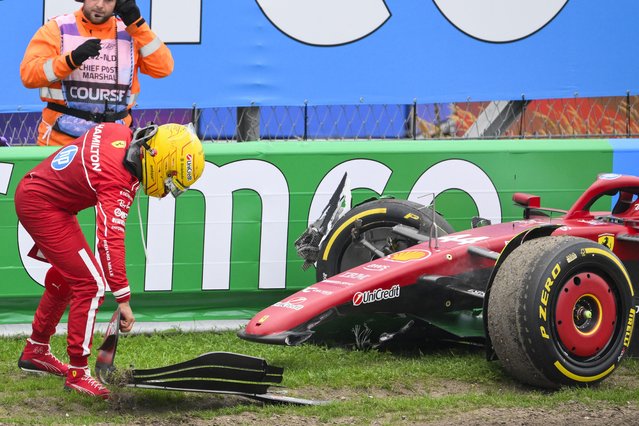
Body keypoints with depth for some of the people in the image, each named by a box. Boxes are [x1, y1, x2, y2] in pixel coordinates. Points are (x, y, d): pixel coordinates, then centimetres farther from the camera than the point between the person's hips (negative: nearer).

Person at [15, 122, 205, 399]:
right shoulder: (118, 181, -29)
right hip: (42, 207, -10)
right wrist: (123, 299, -35)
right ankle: (77, 373, -6)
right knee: (91, 284, -11)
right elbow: (110, 240, -34)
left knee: (65, 277, 24)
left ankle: (35, 351, 39)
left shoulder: (119, 132, -3)